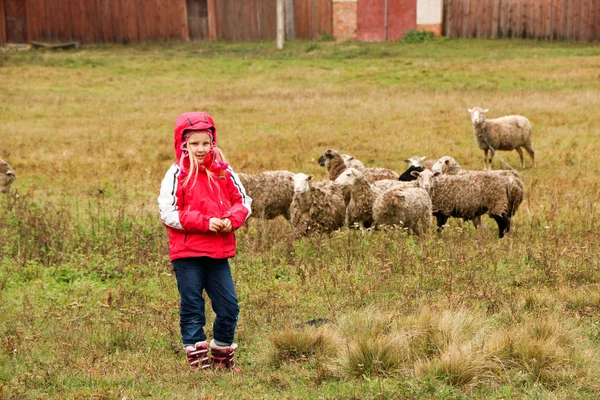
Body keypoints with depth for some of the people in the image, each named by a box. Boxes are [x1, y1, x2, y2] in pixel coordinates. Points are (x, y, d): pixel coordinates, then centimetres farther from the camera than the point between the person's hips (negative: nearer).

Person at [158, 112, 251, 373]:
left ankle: (222, 356, 22)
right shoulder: (177, 175, -4)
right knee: (192, 309, 3)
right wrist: (205, 222, -18)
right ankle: (198, 359, 11)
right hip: (187, 254, -4)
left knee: (229, 307, 5)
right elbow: (169, 213, -11)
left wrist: (231, 219, -11)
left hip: (219, 252, 4)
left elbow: (243, 202, 11)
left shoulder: (224, 172, 8)